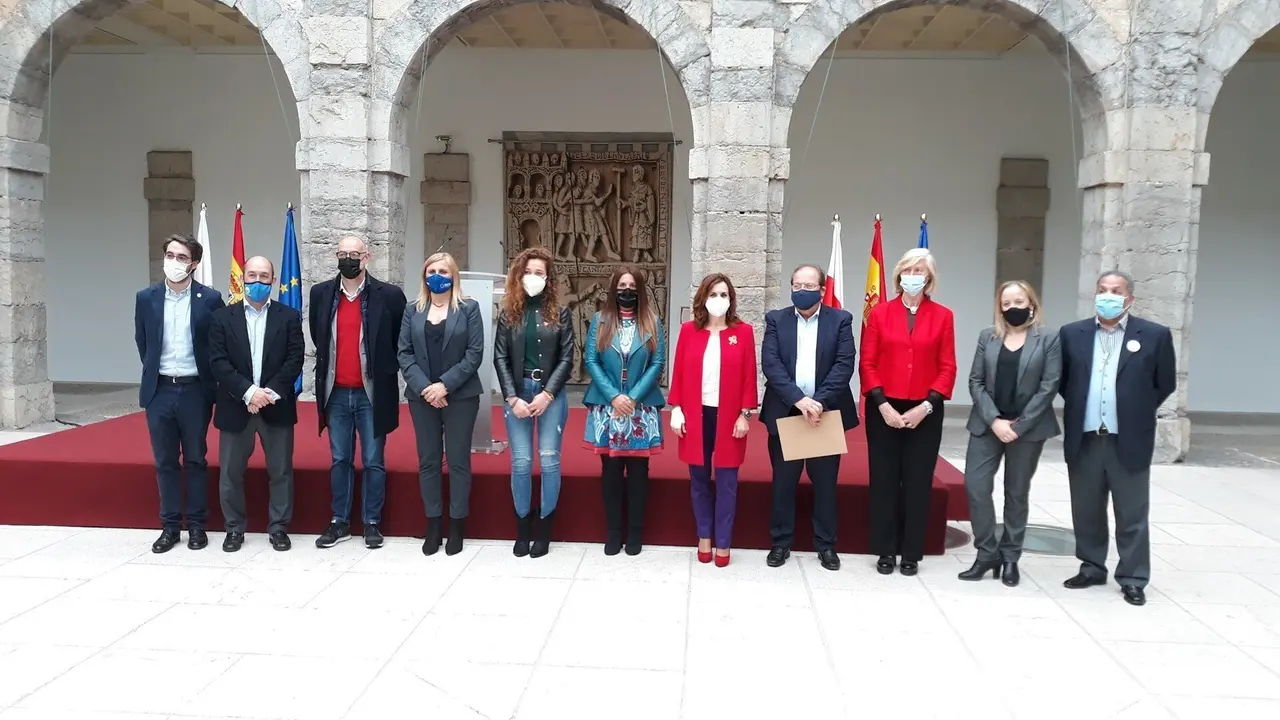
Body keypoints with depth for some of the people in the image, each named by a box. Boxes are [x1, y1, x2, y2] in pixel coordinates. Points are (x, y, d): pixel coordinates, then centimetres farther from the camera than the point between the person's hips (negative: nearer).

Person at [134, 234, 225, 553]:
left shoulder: (210, 299, -5)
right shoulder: (146, 298, 3)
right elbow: (142, 344, 13)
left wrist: (209, 382, 2)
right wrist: (155, 371, 11)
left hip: (195, 390, -2)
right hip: (159, 391, 2)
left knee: (195, 461, 7)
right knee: (165, 462, 8)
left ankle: (197, 525, 17)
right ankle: (170, 526, 17)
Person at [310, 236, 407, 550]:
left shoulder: (389, 295, -6)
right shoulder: (321, 293, 3)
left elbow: (400, 342, 4)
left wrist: (385, 371, 3)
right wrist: (326, 368, 15)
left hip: (372, 393, -3)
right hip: (336, 393, 3)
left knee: (373, 462, 5)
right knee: (339, 461, 11)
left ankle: (372, 523, 16)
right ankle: (339, 522, 20)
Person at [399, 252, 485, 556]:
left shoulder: (469, 308, 2)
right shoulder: (412, 311, 10)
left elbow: (475, 353, -6)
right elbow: (404, 354, 3)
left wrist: (445, 384, -14)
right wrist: (424, 387, -11)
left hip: (460, 396, -3)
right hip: (422, 396, 3)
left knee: (458, 461, 2)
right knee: (428, 461, 6)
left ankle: (457, 526, 10)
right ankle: (433, 525, 14)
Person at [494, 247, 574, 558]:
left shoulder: (560, 313, 3)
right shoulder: (509, 313, 6)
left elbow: (566, 358, -1)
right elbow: (500, 358, 2)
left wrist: (547, 394, -11)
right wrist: (512, 398, -9)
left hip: (551, 394, -1)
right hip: (517, 393, 1)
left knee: (549, 460, -1)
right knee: (521, 462, 2)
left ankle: (544, 529, 10)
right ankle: (522, 528, 14)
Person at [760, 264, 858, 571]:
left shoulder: (840, 320, 2)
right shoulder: (776, 319, 4)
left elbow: (845, 364, -8)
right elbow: (770, 364, -7)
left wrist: (820, 401, -19)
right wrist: (798, 399, -20)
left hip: (827, 412, 0)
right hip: (785, 412, 1)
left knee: (825, 482, 9)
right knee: (783, 482, 8)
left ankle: (825, 544, 21)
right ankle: (781, 542, 20)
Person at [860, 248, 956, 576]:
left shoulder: (942, 316, 2)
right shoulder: (880, 313, 2)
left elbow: (947, 368, 0)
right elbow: (867, 364, -1)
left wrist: (926, 406, -11)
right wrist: (882, 404, -11)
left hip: (925, 413, 0)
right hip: (884, 410, 0)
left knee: (918, 483, 6)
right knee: (884, 481, 5)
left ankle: (911, 553, 17)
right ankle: (886, 551, 16)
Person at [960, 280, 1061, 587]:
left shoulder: (1049, 339, -1)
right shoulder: (987, 337, 7)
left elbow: (1049, 387, -7)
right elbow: (975, 382, 1)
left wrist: (1019, 425, -13)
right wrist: (994, 420, -12)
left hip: (1028, 428, -2)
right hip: (987, 425, 2)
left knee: (1017, 493, 8)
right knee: (975, 485, -7)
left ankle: (1010, 557, 18)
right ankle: (987, 553, 6)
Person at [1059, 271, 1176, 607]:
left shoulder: (1155, 335, -2)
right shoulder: (1071, 334, 4)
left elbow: (1165, 384, 5)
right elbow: (1061, 380, 14)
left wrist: (1137, 412, 5)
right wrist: (1080, 407, 8)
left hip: (1128, 440, -2)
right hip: (1084, 439, 3)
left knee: (1132, 514, 5)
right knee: (1086, 510, 12)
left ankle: (1133, 579, 15)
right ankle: (1092, 568, 26)